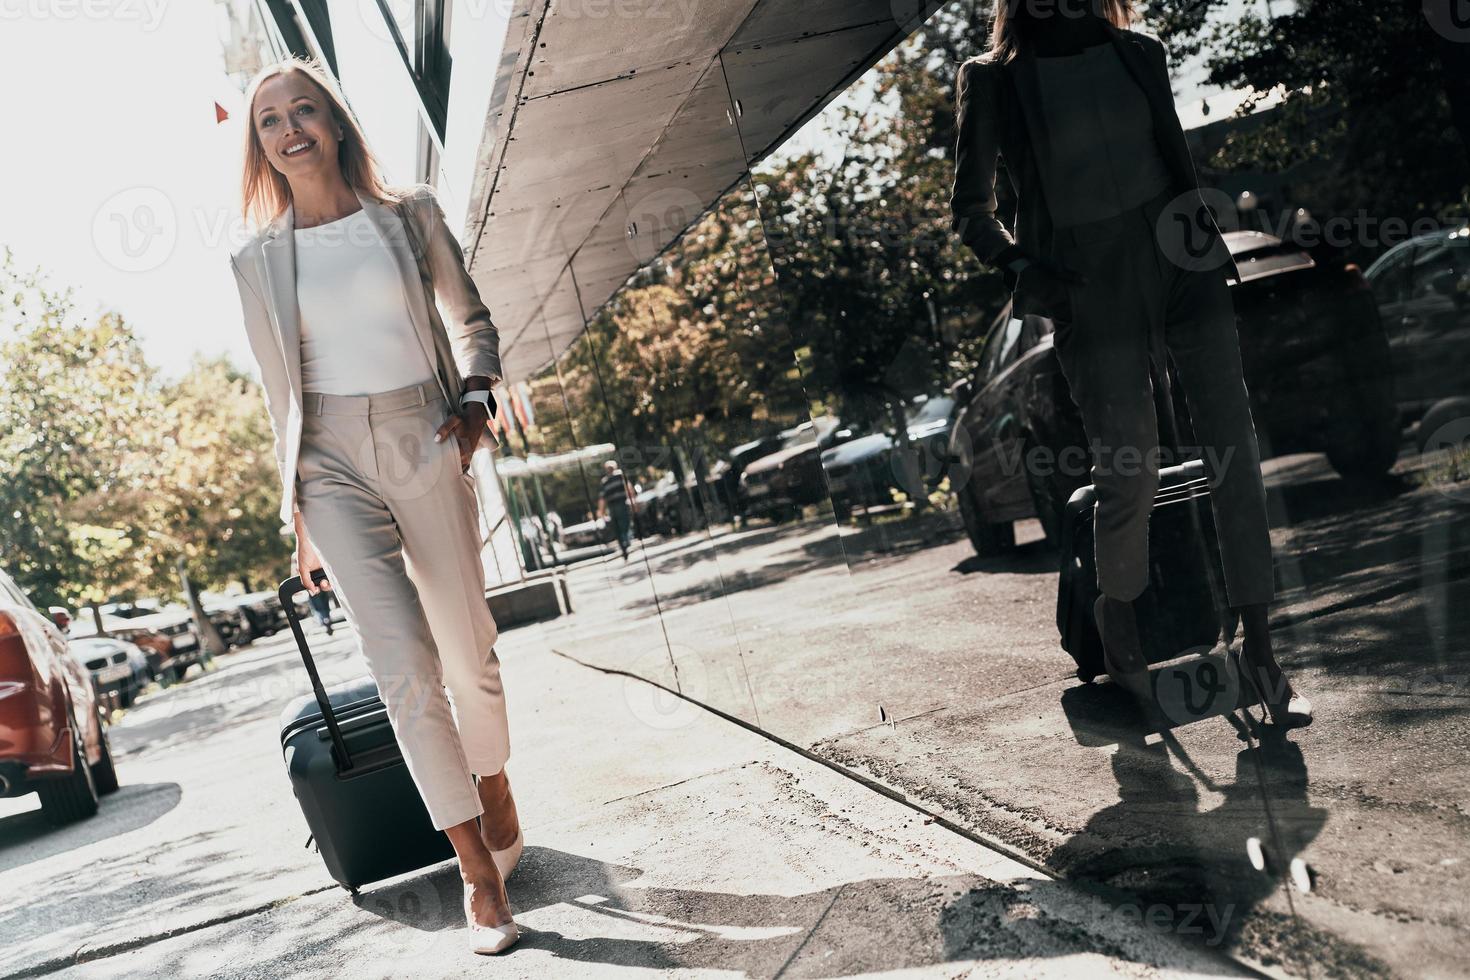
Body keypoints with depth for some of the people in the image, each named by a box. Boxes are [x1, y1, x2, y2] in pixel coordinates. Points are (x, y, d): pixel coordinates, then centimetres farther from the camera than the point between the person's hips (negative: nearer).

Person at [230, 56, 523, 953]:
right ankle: (479, 869, -5)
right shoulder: (259, 259, 7)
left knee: (468, 650, 6)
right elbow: (281, 393, 13)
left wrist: (474, 395, -5)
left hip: (422, 442, 0)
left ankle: (496, 797, 34)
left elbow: (472, 318, 15)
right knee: (403, 662, -12)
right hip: (333, 460, 0)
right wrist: (300, 518, 13)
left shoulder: (410, 215, 5)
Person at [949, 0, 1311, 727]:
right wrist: (1020, 267, -10)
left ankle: (1257, 644, 7)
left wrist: (1208, 240, 14)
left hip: (1183, 267, 4)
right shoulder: (993, 81, 1)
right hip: (1091, 293, -3)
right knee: (1128, 474, -3)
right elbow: (970, 210, 5)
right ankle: (1116, 610, 26)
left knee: (1234, 448, -4)